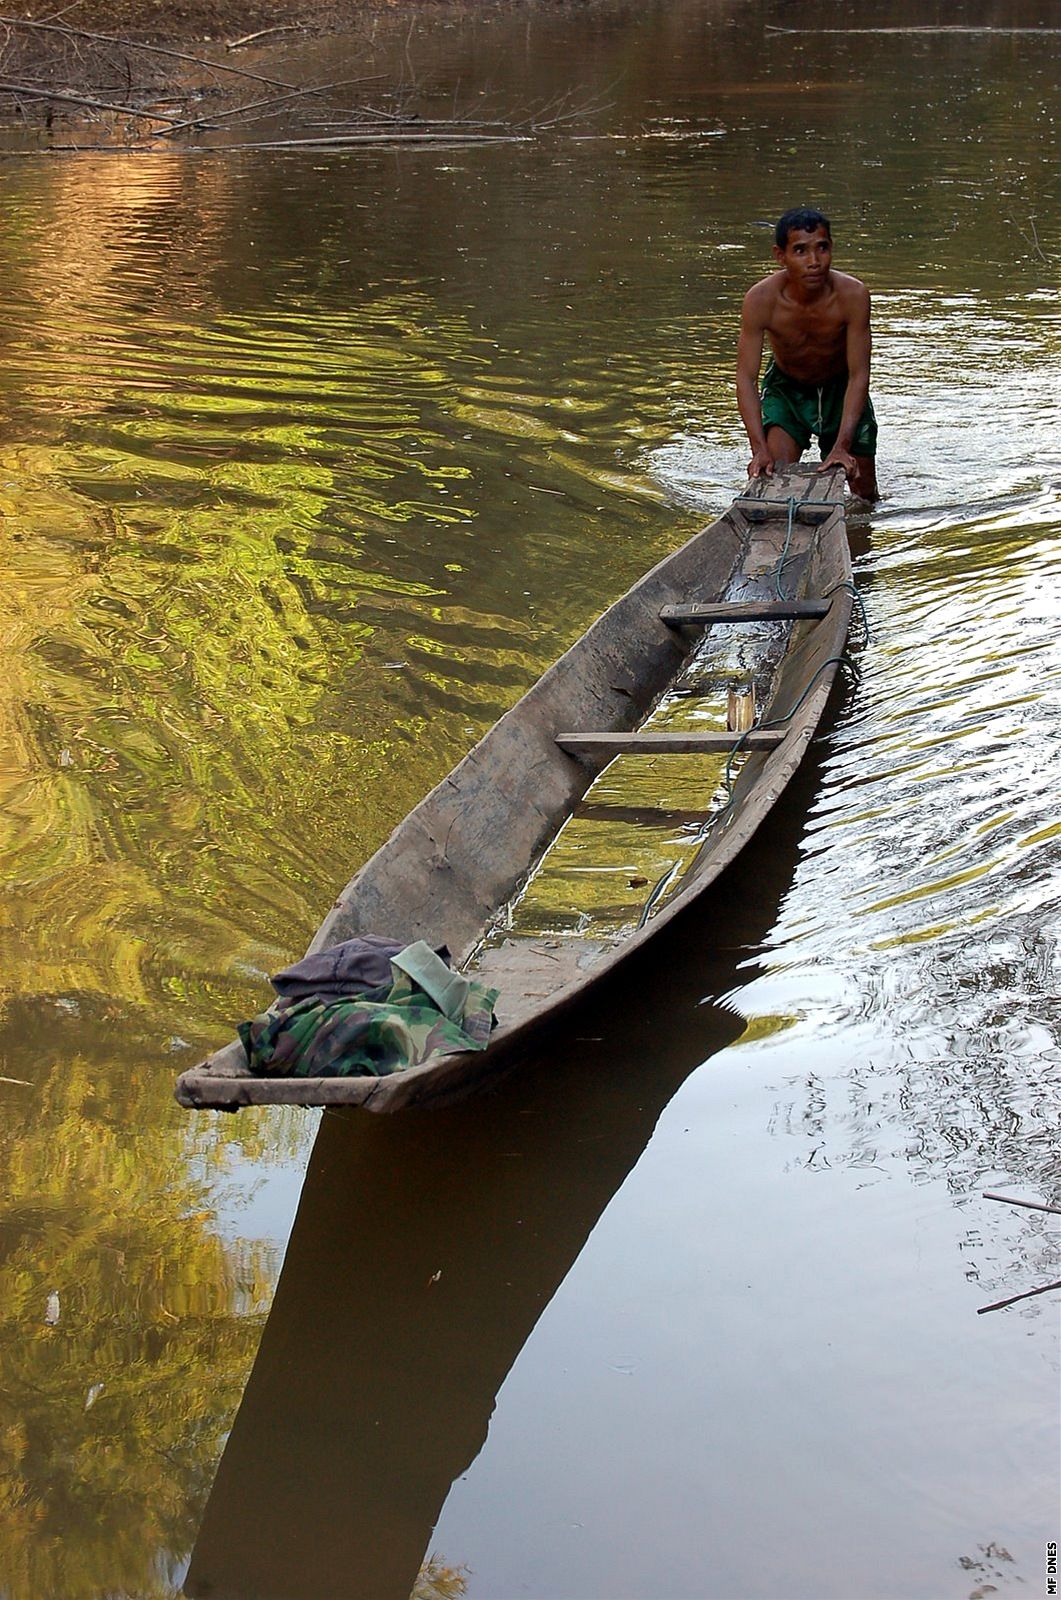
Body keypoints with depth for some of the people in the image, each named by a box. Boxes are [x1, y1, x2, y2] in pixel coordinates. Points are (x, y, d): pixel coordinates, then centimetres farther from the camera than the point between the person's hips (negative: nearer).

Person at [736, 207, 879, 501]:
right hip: (786, 386, 0)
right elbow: (746, 377, -29)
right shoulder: (760, 299, -30)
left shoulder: (852, 295, -30)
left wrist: (842, 446, -38)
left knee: (864, 491, 6)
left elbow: (858, 375, -28)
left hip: (841, 389, 1)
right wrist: (759, 449, -40)